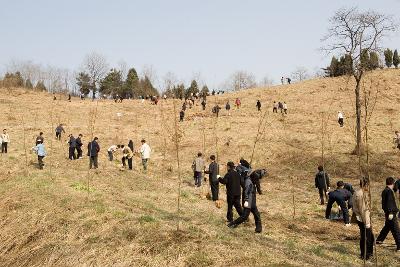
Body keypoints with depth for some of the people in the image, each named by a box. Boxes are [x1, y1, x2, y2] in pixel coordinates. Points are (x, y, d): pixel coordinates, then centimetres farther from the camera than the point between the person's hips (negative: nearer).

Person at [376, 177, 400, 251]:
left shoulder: (384, 191, 11)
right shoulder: (389, 191, -18)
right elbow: (389, 203, -24)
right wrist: (390, 213, -26)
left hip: (388, 213, 9)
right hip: (391, 213, -9)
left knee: (387, 227, 25)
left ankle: (379, 240, 35)